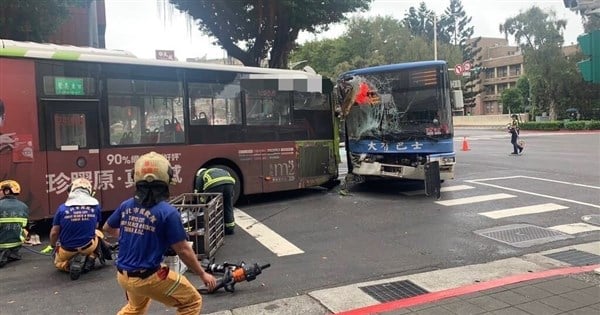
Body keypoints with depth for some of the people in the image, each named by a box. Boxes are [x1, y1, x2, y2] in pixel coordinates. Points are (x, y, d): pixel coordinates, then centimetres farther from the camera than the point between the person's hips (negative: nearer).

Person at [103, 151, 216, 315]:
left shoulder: (125, 206, -2)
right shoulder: (168, 212, -19)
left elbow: (107, 228, 18)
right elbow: (183, 250, -15)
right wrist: (202, 274, -1)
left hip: (123, 276, 7)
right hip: (148, 278, -7)